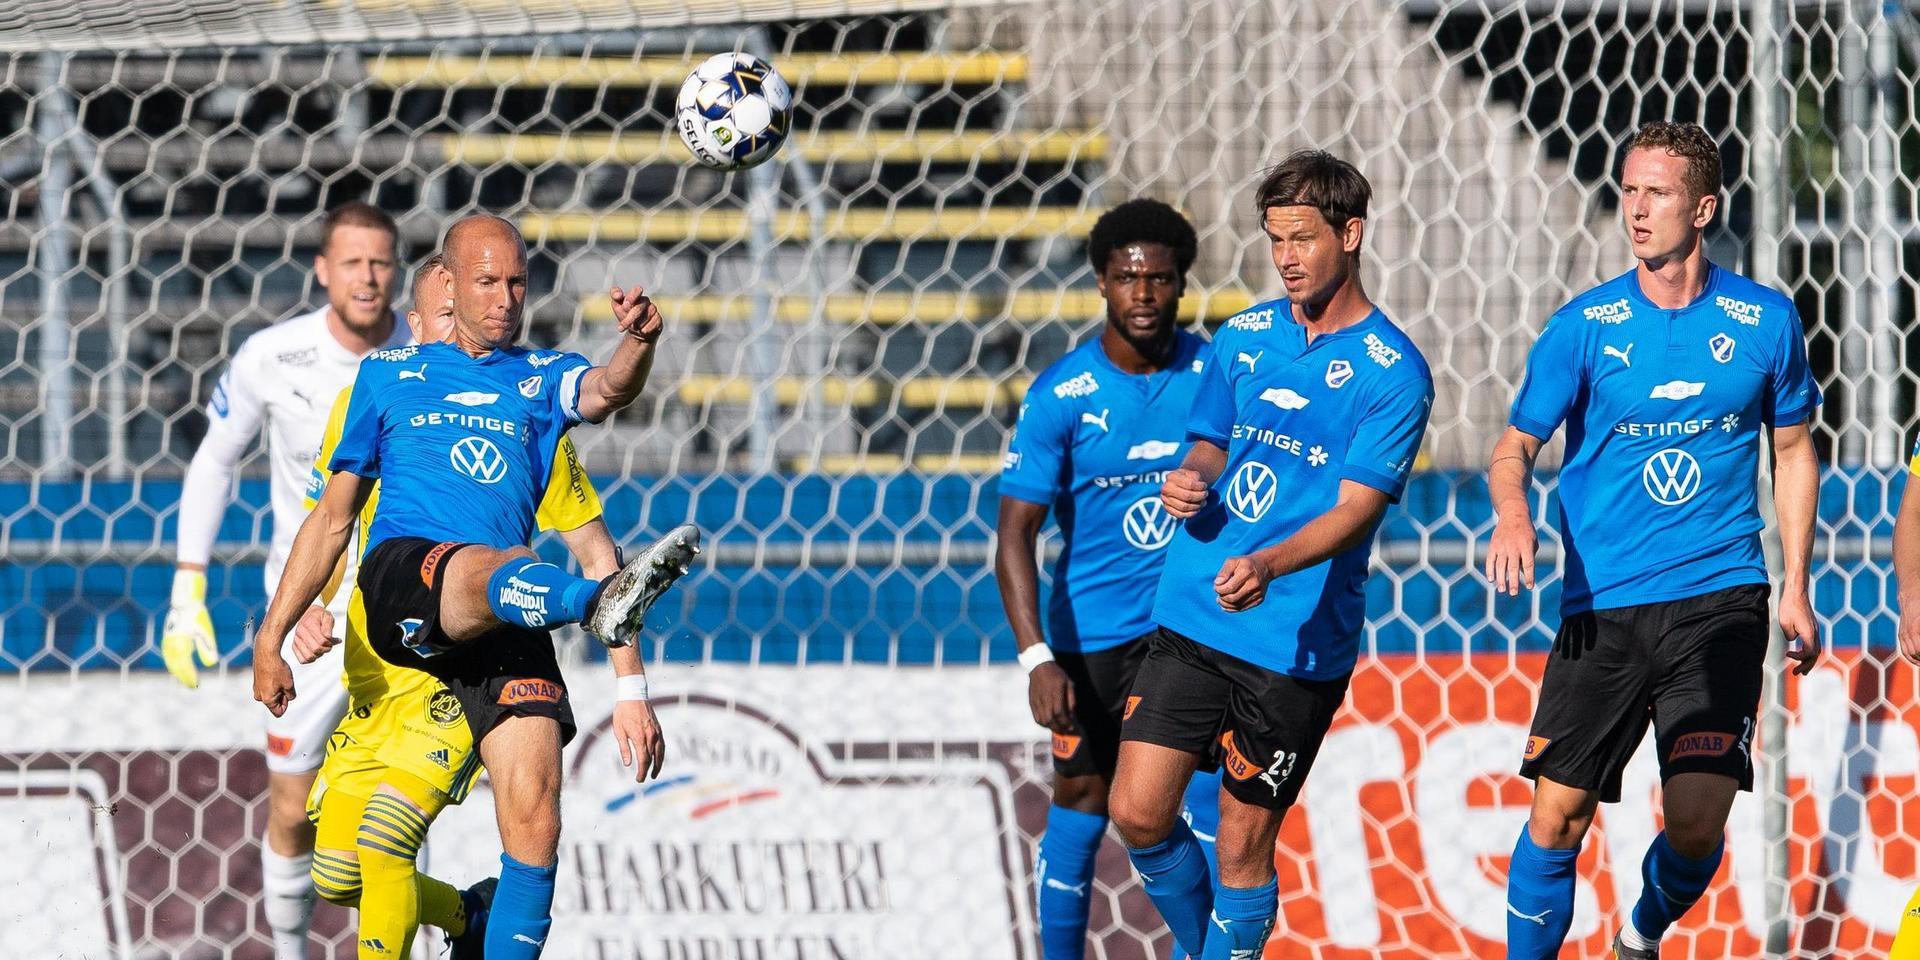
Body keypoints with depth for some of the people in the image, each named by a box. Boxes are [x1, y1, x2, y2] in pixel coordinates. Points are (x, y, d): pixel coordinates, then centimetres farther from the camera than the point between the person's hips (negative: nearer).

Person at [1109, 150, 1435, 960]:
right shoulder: (1243, 338, 10)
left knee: (1244, 842, 0)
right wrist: (1189, 481, -4)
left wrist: (1267, 565, -31)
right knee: (1138, 813, -1)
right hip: (1190, 620, 5)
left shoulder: (1392, 372, -7)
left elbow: (1355, 508, -14)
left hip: (1298, 644, -5)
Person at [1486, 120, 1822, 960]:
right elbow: (1515, 444, 3)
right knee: (1557, 817, -4)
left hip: (1719, 600, 0)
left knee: (1697, 820, -10)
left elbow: (1794, 451, 14)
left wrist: (1796, 588, 9)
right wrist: (1512, 511, -20)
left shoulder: (1764, 320, 3)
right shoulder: (1585, 325, 0)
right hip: (1601, 607, 0)